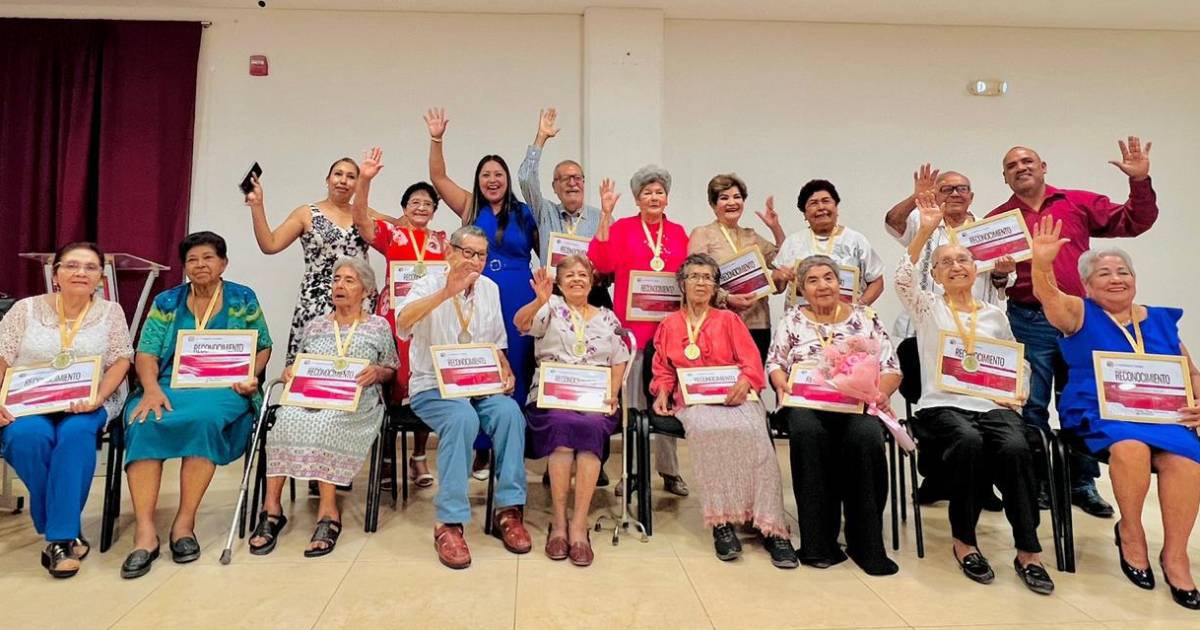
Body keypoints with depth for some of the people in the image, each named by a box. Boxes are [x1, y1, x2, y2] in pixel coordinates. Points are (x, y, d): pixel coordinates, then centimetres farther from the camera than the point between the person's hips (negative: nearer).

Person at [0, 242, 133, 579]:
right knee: (28, 435, -32)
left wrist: (98, 398, -18)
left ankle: (61, 536, -24)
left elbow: (121, 361, -1)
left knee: (76, 434, -34)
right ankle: (67, 531, -15)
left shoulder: (111, 312, 7)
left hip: (88, 404, -1)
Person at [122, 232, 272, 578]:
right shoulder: (166, 302, 14)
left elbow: (263, 348, 12)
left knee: (204, 418, -36)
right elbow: (146, 354, 6)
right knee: (144, 424, -31)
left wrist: (250, 376, -8)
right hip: (169, 385, 2)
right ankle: (145, 531, -32)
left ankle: (184, 523, -25)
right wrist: (151, 387, -14)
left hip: (223, 388, -2)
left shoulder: (242, 299, 11)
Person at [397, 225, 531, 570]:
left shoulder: (490, 288, 12)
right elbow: (403, 322, -28)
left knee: (510, 412, -27)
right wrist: (446, 292, -40)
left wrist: (505, 372, 1)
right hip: (433, 388, -4)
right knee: (462, 418, -36)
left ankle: (509, 510, -17)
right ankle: (449, 522, -26)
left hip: (479, 387, 4)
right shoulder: (429, 286, -5)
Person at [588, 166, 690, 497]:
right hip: (634, 323, -2)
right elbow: (602, 262, -14)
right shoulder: (622, 228, 3)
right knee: (635, 401, 3)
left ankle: (669, 470, 19)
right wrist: (605, 215, -18)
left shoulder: (678, 233, 13)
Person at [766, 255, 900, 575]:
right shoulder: (792, 319, 15)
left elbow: (891, 369, 9)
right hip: (806, 403, 0)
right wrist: (783, 385, -11)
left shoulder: (866, 317, 13)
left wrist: (880, 393, -11)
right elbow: (774, 363, 11)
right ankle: (819, 541, -23)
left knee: (866, 438, -34)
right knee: (808, 433, -35)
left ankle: (866, 542, -19)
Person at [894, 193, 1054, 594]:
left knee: (1016, 448, -31)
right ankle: (964, 541, -17)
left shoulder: (995, 316, 18)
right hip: (941, 406, -2)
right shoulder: (927, 309, 9)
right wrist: (926, 230, -18)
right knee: (968, 442, -36)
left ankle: (1028, 551, -19)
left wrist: (1018, 395, 2)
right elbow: (903, 279, -12)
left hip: (993, 406, 3)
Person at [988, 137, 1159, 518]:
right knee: (1031, 408, 3)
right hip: (1028, 322, -1)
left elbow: (1132, 223, 7)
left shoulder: (1079, 203, 7)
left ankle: (1083, 483, 22)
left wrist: (1140, 181, -4)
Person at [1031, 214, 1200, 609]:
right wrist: (1043, 264, -37)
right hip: (1099, 412, -3)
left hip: (1161, 414, 3)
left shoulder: (1161, 320, 17)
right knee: (1132, 445, -35)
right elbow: (1048, 295, -16)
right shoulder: (1080, 314, 6)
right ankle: (1130, 531, -9)